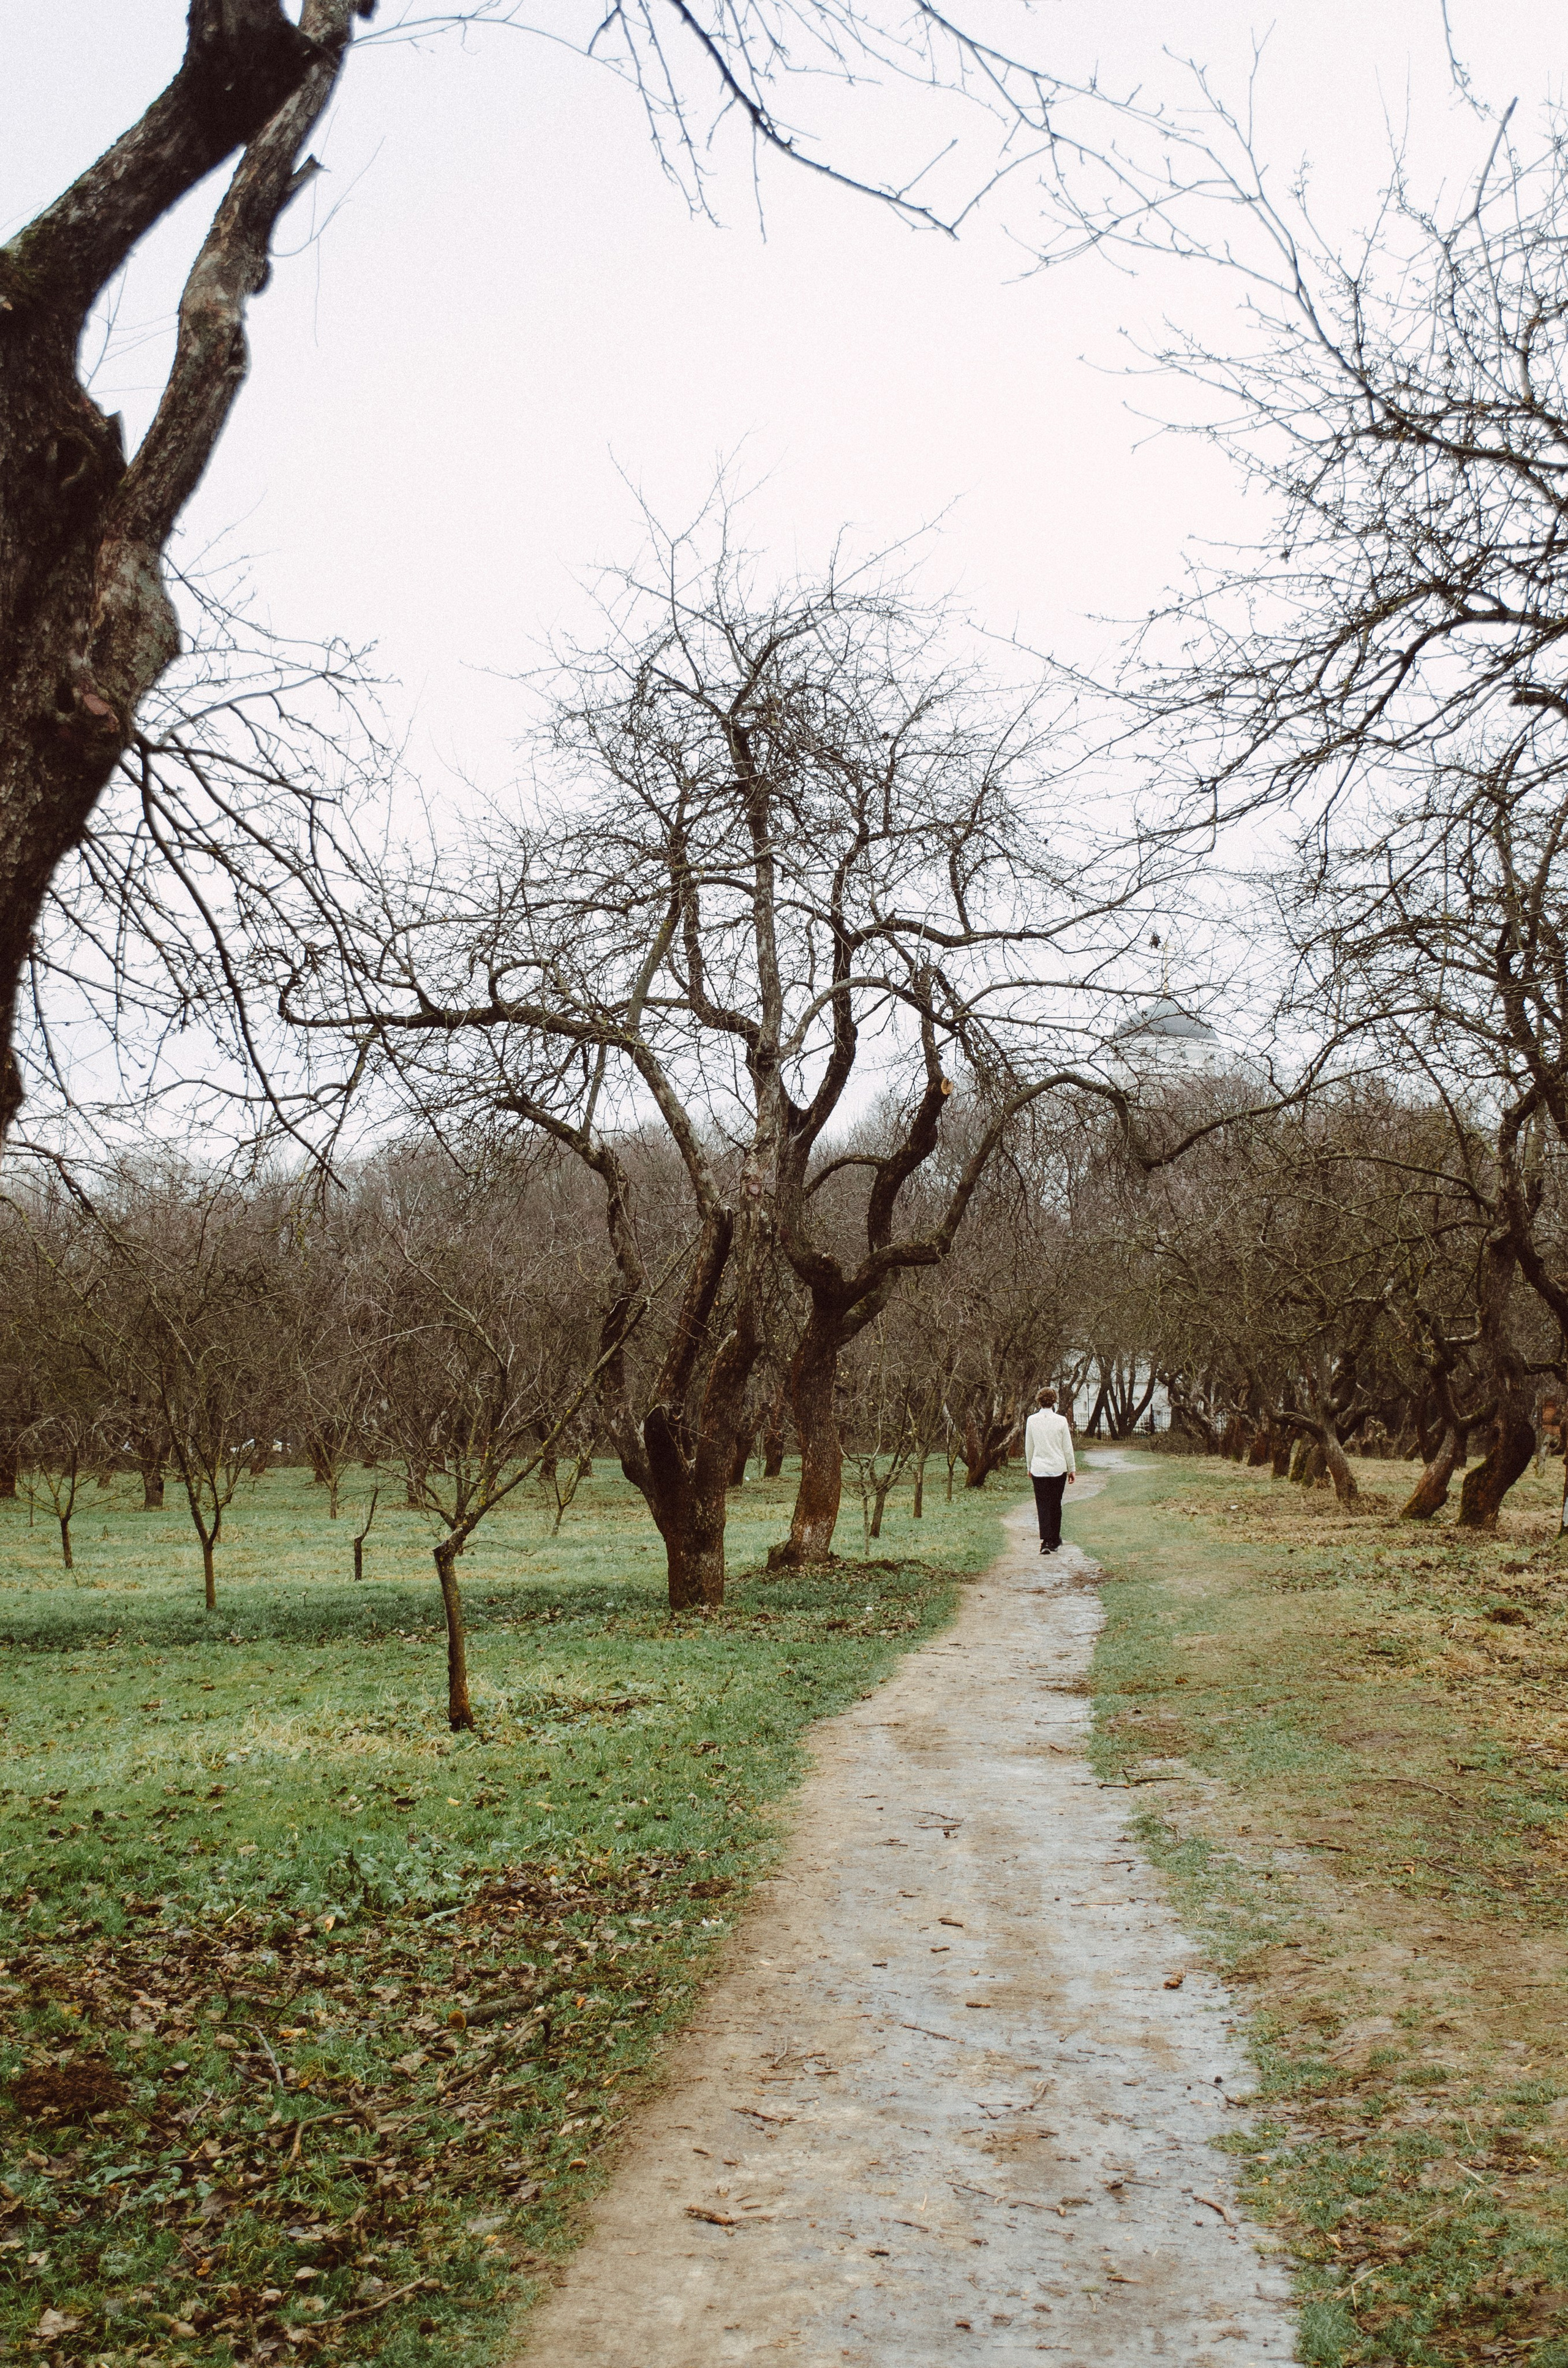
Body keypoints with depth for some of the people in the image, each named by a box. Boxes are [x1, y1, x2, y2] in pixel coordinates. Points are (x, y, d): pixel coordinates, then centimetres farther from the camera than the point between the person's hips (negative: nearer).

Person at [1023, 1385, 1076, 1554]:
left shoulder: (1032, 1420, -3)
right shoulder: (1061, 1420, -7)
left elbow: (1028, 1447, 5)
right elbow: (1068, 1448, -1)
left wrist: (1030, 1467, 18)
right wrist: (1072, 1469, 8)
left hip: (1039, 1469, 0)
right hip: (1058, 1468, 0)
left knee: (1043, 1505, 0)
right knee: (1056, 1505, 14)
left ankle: (1046, 1541, -14)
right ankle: (1055, 1540, 23)